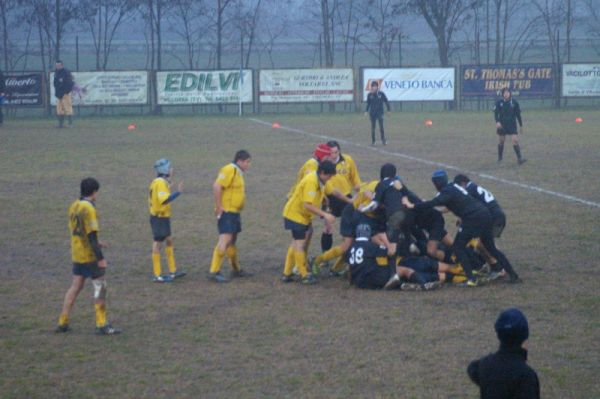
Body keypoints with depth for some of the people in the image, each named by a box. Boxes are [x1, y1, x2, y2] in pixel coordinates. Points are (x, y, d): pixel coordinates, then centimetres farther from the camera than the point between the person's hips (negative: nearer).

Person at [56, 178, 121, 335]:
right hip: (89, 256, -8)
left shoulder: (74, 206, 8)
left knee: (75, 286, 13)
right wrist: (100, 258, -20)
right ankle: (101, 325, -1)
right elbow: (92, 235, -22)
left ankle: (62, 322, 14)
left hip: (76, 254, 8)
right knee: (100, 287, -1)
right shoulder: (88, 209, -18)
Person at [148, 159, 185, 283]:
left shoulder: (157, 182, 13)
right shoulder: (160, 183, -17)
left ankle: (173, 271, 25)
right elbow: (164, 200, -28)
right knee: (157, 243, -5)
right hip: (159, 218, -10)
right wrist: (178, 192, -26)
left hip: (162, 217, 10)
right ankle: (157, 275, 0)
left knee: (169, 241, 17)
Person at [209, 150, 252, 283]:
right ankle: (214, 271, -17)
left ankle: (236, 269, 30)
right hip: (226, 212, -10)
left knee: (232, 242, 19)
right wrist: (219, 207, -23)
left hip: (235, 212, 10)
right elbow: (216, 187, -24)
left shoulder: (238, 172, 17)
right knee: (225, 240, -16)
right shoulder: (229, 170, -15)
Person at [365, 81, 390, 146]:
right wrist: (366, 111, 0)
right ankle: (373, 141, 12)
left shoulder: (381, 94, -4)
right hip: (372, 113, 2)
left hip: (380, 113, -2)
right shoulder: (369, 95, 0)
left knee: (381, 127, -8)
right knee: (373, 127, 4)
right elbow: (368, 103, 10)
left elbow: (386, 102, 4)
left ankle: (383, 140, 4)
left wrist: (388, 110, 3)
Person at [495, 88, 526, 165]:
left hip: (512, 126, -1)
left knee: (515, 141, -12)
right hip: (502, 126, 1)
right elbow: (496, 113, -2)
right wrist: (497, 122, -21)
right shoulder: (499, 102, -3)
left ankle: (519, 158, -14)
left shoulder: (514, 102, -2)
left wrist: (521, 126, 10)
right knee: (501, 141, 8)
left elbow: (518, 114, 6)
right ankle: (500, 158, 24)